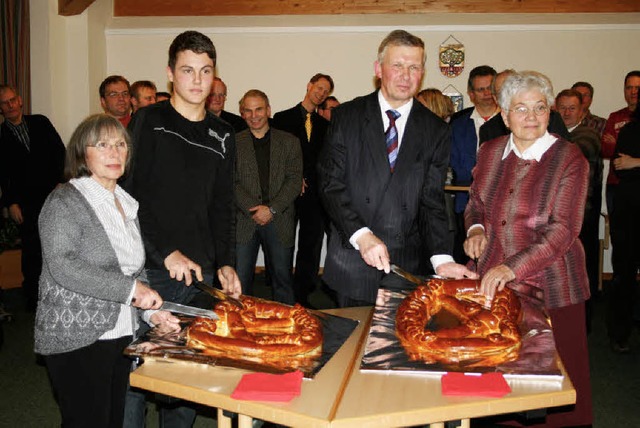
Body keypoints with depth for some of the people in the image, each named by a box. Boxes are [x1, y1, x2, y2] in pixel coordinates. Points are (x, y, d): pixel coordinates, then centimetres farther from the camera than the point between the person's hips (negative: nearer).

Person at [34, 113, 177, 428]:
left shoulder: (127, 204, 14)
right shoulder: (65, 201, -8)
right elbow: (62, 266, -21)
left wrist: (152, 308, 5)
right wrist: (130, 288, -21)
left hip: (121, 333, 7)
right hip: (77, 340, -7)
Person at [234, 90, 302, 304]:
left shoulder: (289, 142, 9)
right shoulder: (234, 143, 8)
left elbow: (295, 180, 1)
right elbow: (232, 183, 1)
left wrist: (271, 209, -10)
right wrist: (254, 209, -11)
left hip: (279, 221, 0)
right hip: (244, 222, 0)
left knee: (283, 278, 7)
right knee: (240, 280, 0)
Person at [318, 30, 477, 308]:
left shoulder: (436, 131, 4)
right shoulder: (346, 117, 1)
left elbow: (432, 200, -1)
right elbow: (331, 184, -6)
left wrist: (441, 258, -16)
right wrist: (361, 235, -20)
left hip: (408, 265, 1)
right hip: (352, 263, -1)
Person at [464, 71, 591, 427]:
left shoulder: (569, 159, -8)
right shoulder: (490, 152, 6)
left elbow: (563, 229, -16)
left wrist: (513, 267, -27)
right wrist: (476, 228, -2)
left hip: (550, 287, -3)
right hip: (493, 283, 4)